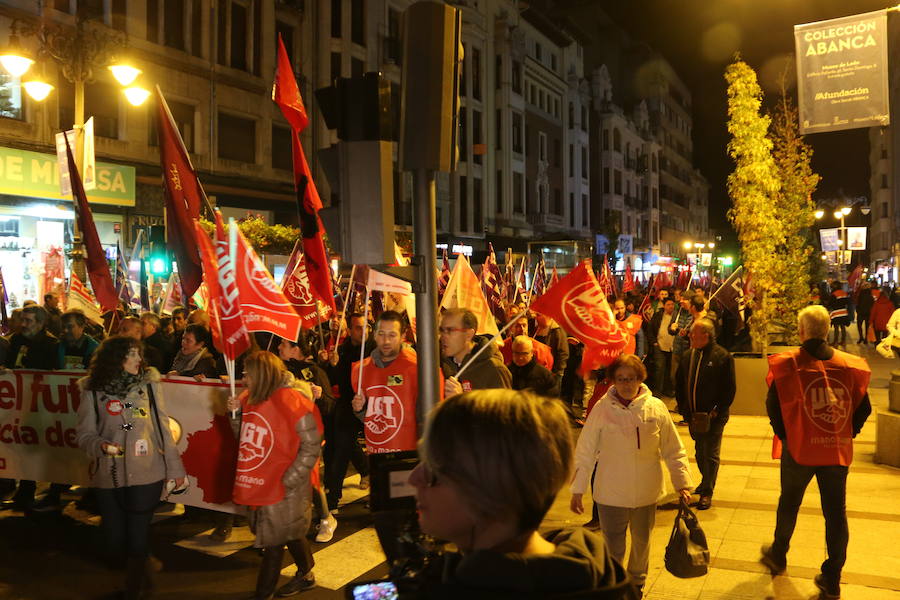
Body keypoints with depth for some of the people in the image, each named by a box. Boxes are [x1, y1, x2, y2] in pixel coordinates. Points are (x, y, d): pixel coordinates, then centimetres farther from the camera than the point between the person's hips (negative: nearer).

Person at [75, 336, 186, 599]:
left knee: (137, 540, -1)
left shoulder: (149, 384, -2)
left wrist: (175, 468, 2)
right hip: (109, 477, 1)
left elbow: (163, 429, 1)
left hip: (147, 475, -1)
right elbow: (84, 434, 0)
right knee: (115, 542, 10)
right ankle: (142, 569, 43)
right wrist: (100, 445, -21)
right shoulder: (93, 391, -3)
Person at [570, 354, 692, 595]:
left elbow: (673, 451, 1)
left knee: (642, 542, 22)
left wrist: (682, 483, -5)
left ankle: (637, 583, 46)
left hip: (646, 493, 2)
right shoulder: (602, 409, -11)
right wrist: (577, 490, -4)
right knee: (613, 549, 6)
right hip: (610, 494, -2)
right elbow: (585, 452, -5)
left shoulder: (656, 408, -7)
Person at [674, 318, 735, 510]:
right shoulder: (688, 355, 5)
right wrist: (683, 407, 2)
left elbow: (729, 388, -10)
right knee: (700, 451, 18)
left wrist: (717, 410, -14)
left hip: (714, 416, -5)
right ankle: (706, 482, 39)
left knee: (711, 454, 1)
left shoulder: (722, 357, -11)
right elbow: (679, 383, 11)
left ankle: (707, 492, 10)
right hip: (694, 415, 5)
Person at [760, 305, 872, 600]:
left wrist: (785, 435, 5)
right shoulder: (850, 365, -5)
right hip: (838, 452, 2)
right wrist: (845, 435, 11)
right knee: (836, 512, 10)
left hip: (799, 448, -1)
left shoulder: (789, 364, -13)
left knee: (789, 503, 19)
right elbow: (863, 408, 0)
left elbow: (774, 405, -10)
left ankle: (778, 556, 37)